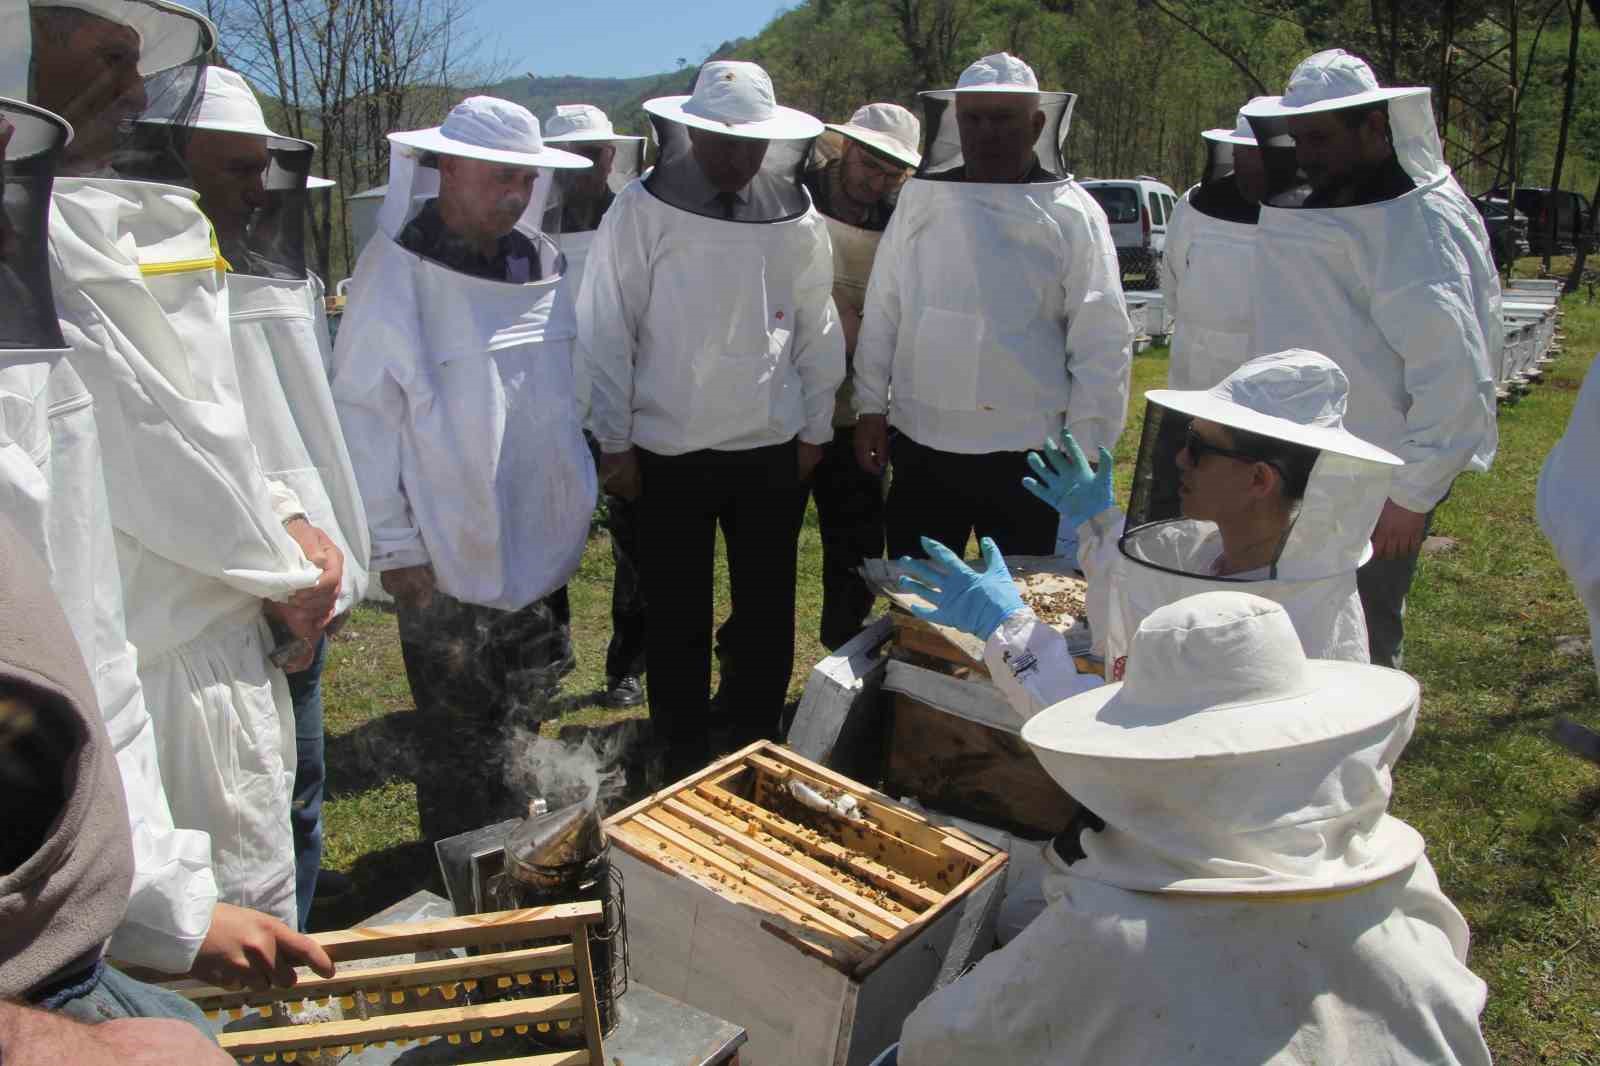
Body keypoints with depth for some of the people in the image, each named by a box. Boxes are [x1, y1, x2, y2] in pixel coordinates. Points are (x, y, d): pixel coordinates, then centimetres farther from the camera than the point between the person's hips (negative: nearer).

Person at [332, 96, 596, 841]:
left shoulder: (540, 261, 5)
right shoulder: (396, 270, -13)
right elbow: (363, 415, -13)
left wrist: (580, 497, 13)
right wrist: (394, 545, -13)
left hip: (538, 547, 6)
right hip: (448, 557, -6)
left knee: (527, 726, 20)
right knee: (460, 750, 8)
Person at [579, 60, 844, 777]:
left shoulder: (798, 220, 3)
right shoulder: (641, 211, -5)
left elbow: (817, 332, 11)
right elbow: (607, 330, -4)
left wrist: (815, 429, 10)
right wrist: (613, 441, -5)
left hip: (773, 451, 3)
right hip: (667, 451, -2)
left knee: (767, 610, 11)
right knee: (676, 614, 8)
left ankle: (755, 750, 30)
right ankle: (682, 759, 25)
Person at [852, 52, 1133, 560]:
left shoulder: (1072, 213, -4)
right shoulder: (920, 198, 5)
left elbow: (1102, 343, -4)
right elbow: (882, 311, 9)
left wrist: (1084, 451, -7)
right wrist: (872, 405, 6)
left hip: (1026, 455, -2)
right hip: (921, 446, 3)